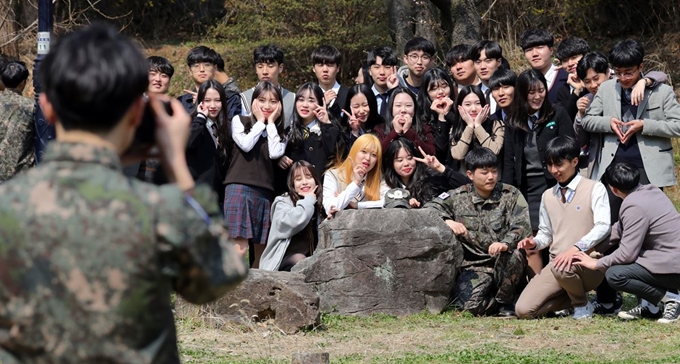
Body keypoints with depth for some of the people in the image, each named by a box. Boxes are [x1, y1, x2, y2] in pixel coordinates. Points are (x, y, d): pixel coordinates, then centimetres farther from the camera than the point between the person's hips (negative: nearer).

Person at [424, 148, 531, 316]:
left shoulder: (511, 195, 4)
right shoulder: (458, 197, 7)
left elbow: (522, 226, -9)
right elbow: (429, 208, 0)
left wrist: (506, 244, -30)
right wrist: (447, 221, -22)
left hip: (503, 264, 0)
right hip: (474, 266, 0)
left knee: (512, 255, -37)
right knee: (469, 305, -27)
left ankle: (505, 302, -7)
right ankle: (495, 301, 11)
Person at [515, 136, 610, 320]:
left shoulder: (594, 189, -1)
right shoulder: (548, 196, 16)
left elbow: (603, 227, -13)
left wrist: (577, 247, -28)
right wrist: (534, 243, -1)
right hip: (557, 263, 5)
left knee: (562, 268, -41)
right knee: (523, 310, -14)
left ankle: (582, 304, -7)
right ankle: (574, 296, 10)